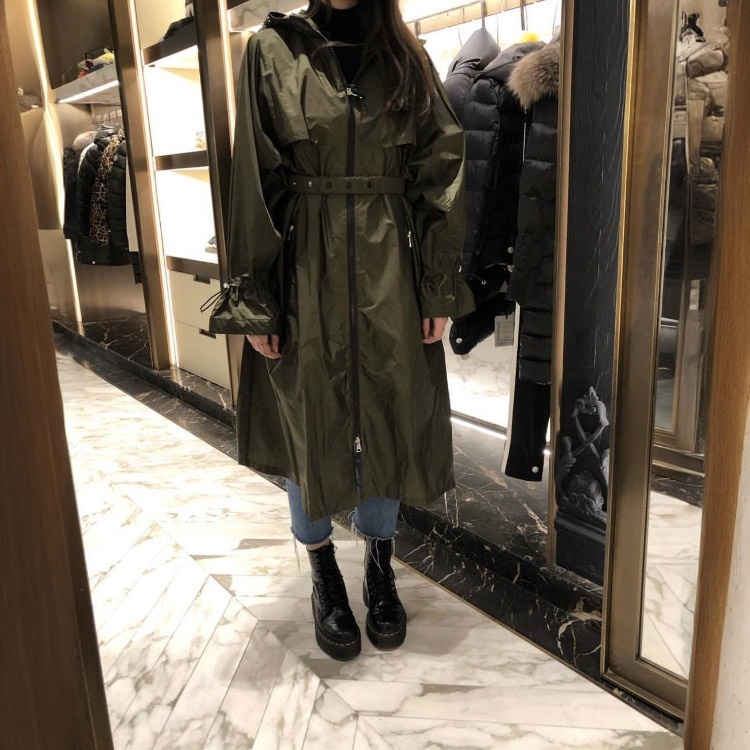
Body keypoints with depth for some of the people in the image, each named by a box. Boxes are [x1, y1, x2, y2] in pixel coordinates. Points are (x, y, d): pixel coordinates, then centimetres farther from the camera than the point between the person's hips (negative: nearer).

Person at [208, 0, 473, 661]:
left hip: (391, 277, 2)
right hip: (306, 277, -2)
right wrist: (253, 300, -6)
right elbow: (254, 184, -2)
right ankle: (325, 577, 31)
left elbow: (438, 178, 6)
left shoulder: (408, 60, 8)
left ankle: (381, 570, 33)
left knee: (388, 422, 10)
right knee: (310, 427, 8)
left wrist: (439, 288, 0)